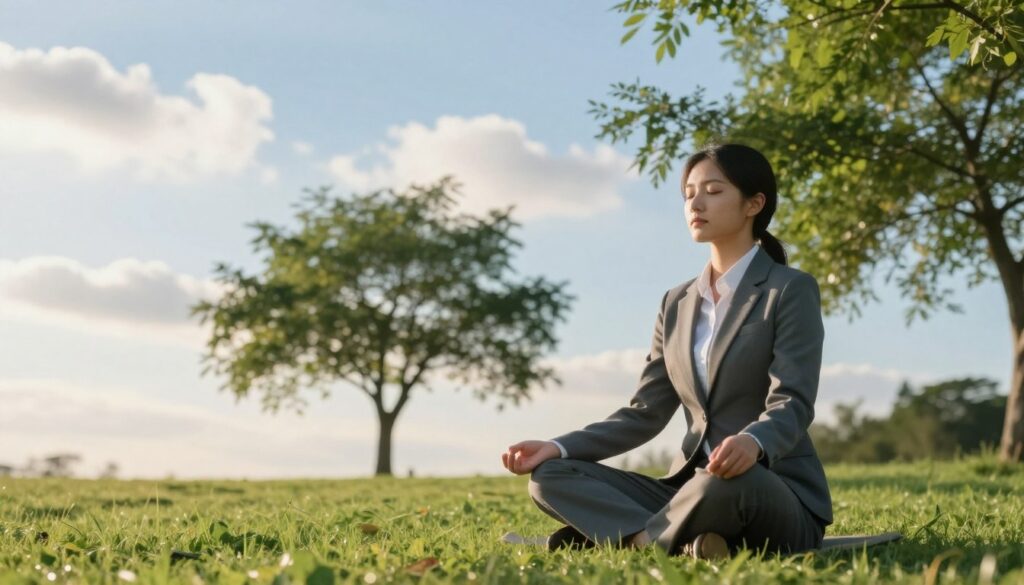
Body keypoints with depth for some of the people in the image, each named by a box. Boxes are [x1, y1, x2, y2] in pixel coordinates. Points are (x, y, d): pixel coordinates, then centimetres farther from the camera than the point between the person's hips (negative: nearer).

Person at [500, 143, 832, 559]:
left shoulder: (791, 290, -5)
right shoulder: (677, 303, 14)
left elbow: (792, 405, -17)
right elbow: (645, 413, 11)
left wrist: (752, 443, -41)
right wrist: (559, 448, -4)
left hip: (780, 498, -6)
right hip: (693, 487, 6)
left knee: (728, 481, -42)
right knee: (551, 476, -11)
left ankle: (627, 537, -17)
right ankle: (682, 544, -29)